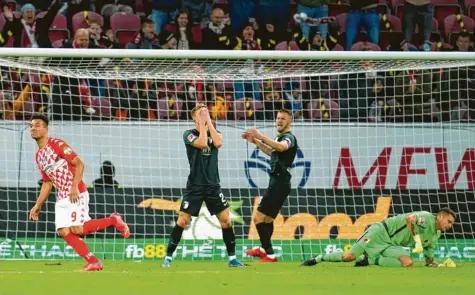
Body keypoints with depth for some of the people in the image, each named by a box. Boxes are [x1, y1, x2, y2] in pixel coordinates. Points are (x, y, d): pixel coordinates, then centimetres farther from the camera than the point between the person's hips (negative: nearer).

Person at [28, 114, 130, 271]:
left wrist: (75, 187, -25)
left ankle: (113, 220, 3)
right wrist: (38, 205, 15)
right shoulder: (38, 156, 15)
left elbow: (79, 164, -15)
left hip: (76, 194, -8)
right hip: (61, 197, 8)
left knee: (76, 229, -17)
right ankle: (93, 263, 1)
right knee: (64, 232, -5)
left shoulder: (57, 144, -9)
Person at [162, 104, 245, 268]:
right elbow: (202, 143, -21)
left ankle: (232, 258, 5)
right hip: (195, 185, -3)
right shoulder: (189, 134, -1)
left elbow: (218, 143, -14)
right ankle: (168, 257, 1)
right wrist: (202, 124, -11)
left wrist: (209, 122, -9)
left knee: (226, 220, -3)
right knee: (182, 221, -8)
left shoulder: (214, 133, 10)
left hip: (213, 185, 3)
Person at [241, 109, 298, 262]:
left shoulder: (289, 137, -13)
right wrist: (256, 141, 27)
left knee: (258, 217, -15)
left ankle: (270, 255, -15)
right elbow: (272, 152, 38)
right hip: (276, 182, 10)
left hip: (279, 184, -10)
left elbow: (281, 147, -38)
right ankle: (264, 249, 45)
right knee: (268, 218, 26)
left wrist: (261, 136, -46)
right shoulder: (279, 137, 17)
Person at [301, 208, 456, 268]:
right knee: (349, 256, -16)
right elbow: (410, 218, -34)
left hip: (392, 245, 8)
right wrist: (417, 239, -30)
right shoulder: (427, 217, -14)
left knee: (408, 262, -22)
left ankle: (371, 261, -8)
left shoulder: (435, 236, 12)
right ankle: (318, 259, 8)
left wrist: (435, 264, 3)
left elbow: (429, 258, 23)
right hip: (382, 232, -8)